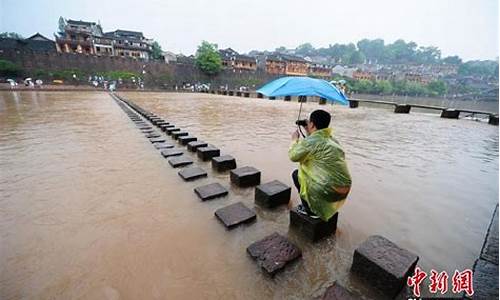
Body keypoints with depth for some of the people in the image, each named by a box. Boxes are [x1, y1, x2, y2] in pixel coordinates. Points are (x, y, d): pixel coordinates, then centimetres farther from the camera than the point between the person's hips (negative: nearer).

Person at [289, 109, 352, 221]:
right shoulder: (332, 140, 10)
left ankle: (311, 210, 16)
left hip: (329, 191, -8)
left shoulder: (311, 141, -15)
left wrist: (294, 140, 13)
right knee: (309, 169, 27)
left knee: (296, 174, 12)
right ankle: (316, 207, 29)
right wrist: (309, 133, 23)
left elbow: (293, 156, -2)